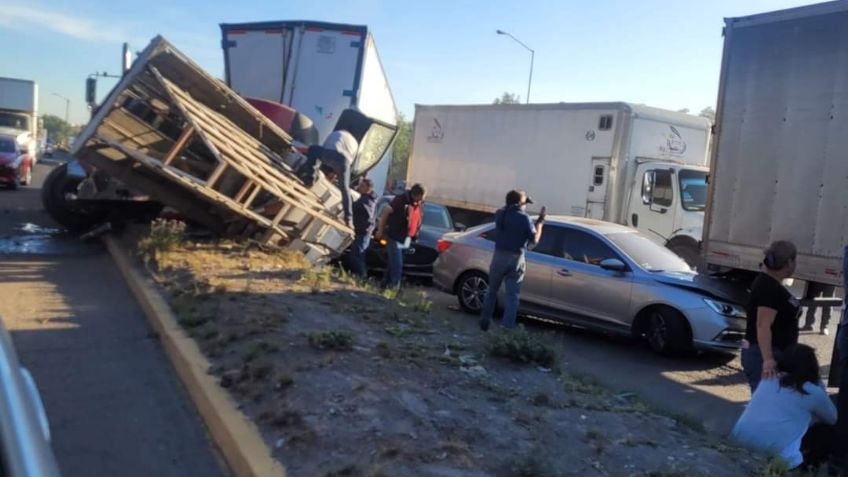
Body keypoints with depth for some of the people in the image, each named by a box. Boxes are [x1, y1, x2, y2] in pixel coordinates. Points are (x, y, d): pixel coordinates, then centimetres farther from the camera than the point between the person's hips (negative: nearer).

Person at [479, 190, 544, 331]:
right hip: (516, 259, -3)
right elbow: (534, 240, -1)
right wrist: (540, 222, 8)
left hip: (499, 256, 3)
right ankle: (507, 328, -2)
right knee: (512, 296, 3)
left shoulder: (500, 214, 3)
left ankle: (485, 321, 25)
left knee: (492, 290, 18)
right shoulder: (524, 218, -8)